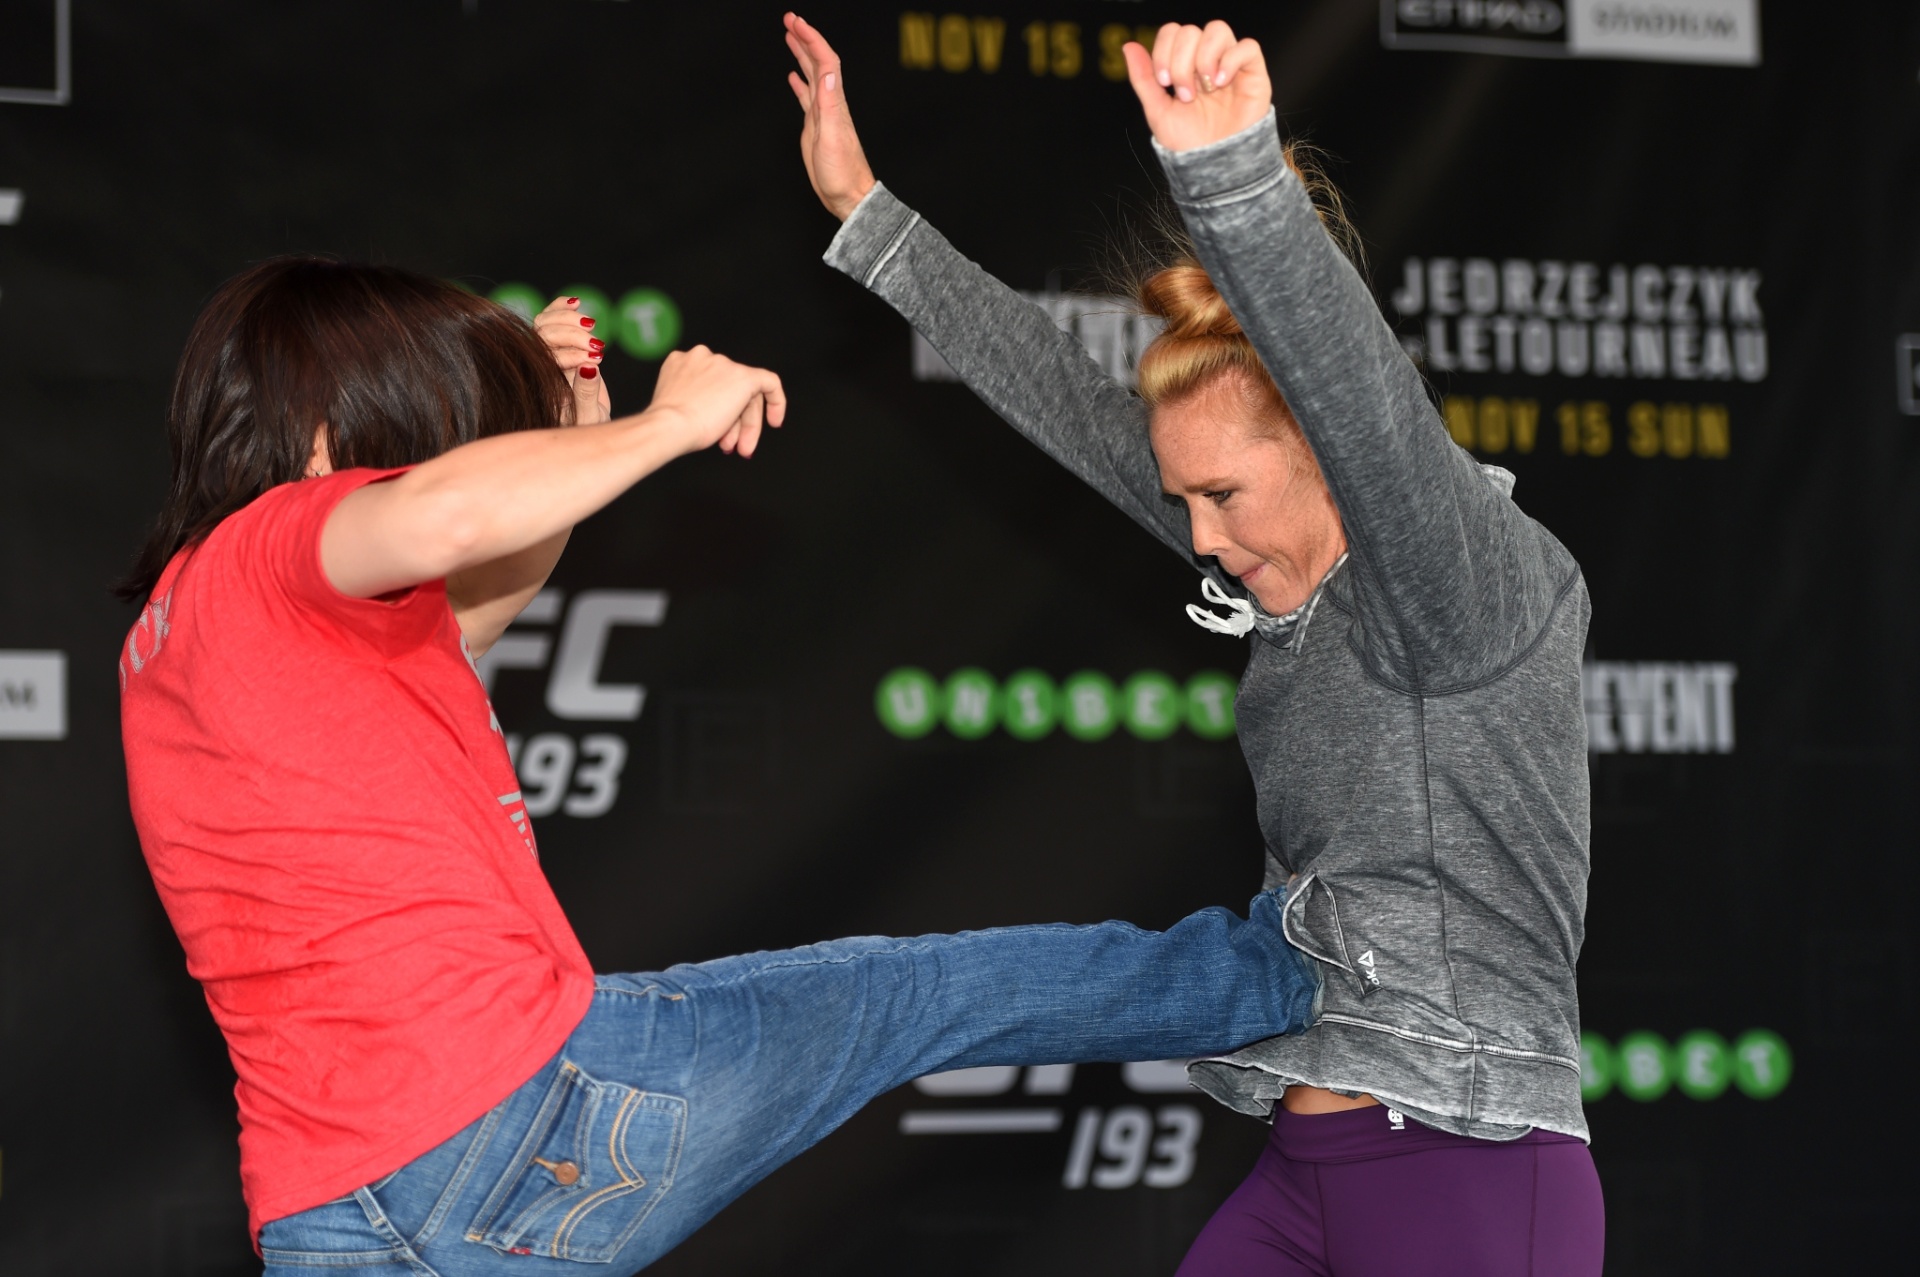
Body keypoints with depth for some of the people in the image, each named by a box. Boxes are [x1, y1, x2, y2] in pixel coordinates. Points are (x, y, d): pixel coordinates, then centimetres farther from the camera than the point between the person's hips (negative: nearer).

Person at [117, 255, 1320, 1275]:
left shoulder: (174, 623, 20)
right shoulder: (266, 552, -9)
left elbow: (471, 608, 34)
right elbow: (447, 514, -33)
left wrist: (570, 432, 22)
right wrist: (666, 425, -17)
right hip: (521, 1107, -7)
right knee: (929, 992, 14)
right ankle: (1288, 968, 33)